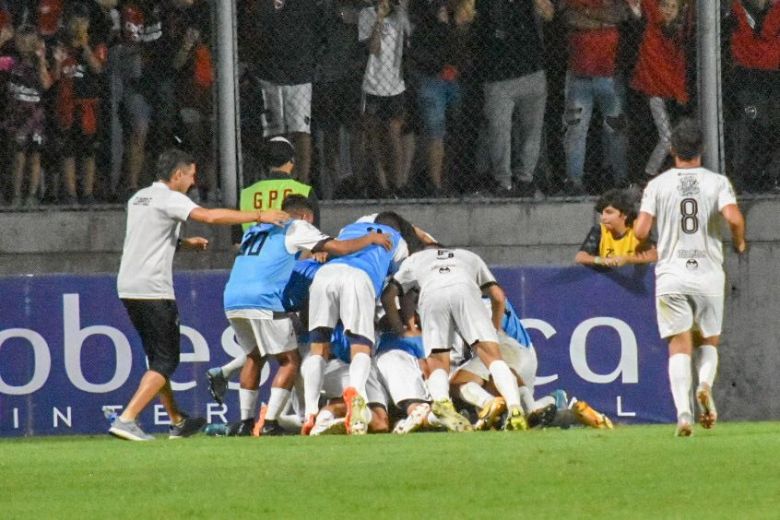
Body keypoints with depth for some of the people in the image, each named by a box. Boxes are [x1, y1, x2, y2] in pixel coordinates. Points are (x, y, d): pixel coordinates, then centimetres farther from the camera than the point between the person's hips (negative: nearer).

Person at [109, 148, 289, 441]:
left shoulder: (138, 199, 17)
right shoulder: (169, 199, -9)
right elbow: (210, 216, -21)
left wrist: (183, 243, 26)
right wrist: (258, 217, -16)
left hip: (127, 287, 9)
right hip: (152, 289, -9)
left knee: (157, 357, 18)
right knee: (165, 360, -5)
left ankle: (177, 422, 26)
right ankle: (126, 420, -17)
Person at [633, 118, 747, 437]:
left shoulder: (658, 184, 2)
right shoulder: (717, 182, 0)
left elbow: (640, 231, -6)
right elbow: (733, 218, -17)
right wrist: (739, 244, 4)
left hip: (671, 275, 0)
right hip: (708, 274, 0)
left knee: (679, 346, 0)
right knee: (709, 341, 18)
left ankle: (683, 411, -19)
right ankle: (705, 382, -13)